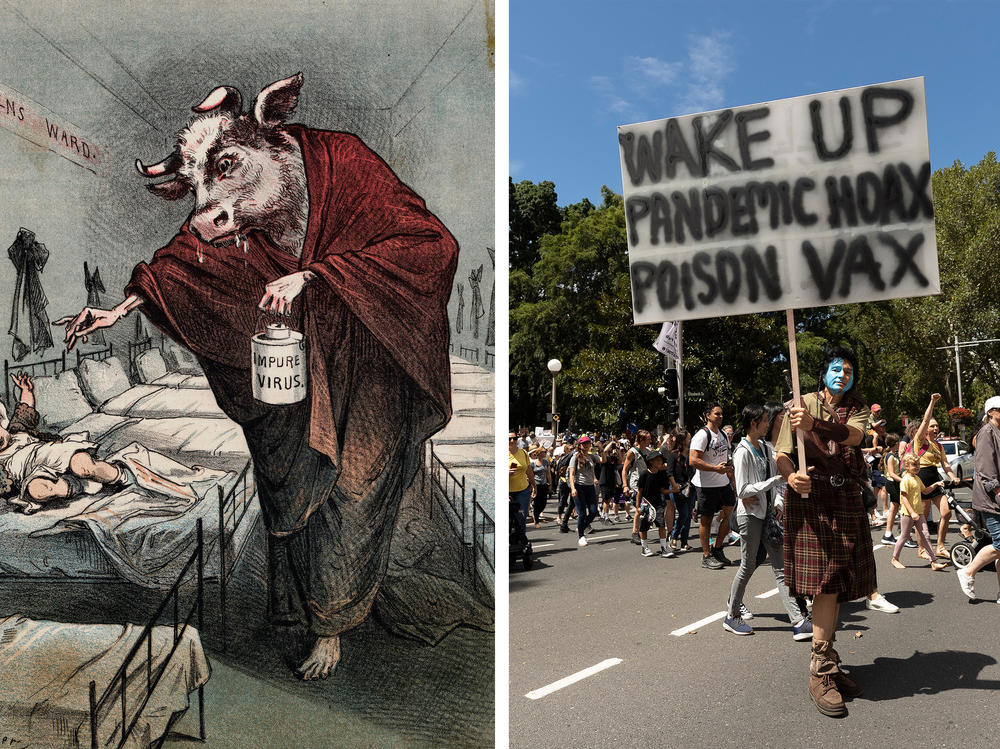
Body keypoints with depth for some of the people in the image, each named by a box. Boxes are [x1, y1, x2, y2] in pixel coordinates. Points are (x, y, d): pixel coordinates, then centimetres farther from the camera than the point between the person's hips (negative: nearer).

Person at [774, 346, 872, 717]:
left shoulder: (857, 408, 12)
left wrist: (814, 425, -30)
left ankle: (827, 665, 22)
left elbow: (853, 435, -11)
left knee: (836, 584, 8)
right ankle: (820, 675, -6)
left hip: (846, 499, 4)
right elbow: (782, 453, -4)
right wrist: (790, 475, -28)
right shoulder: (802, 405, 3)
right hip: (811, 496, -4)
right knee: (826, 582, -12)